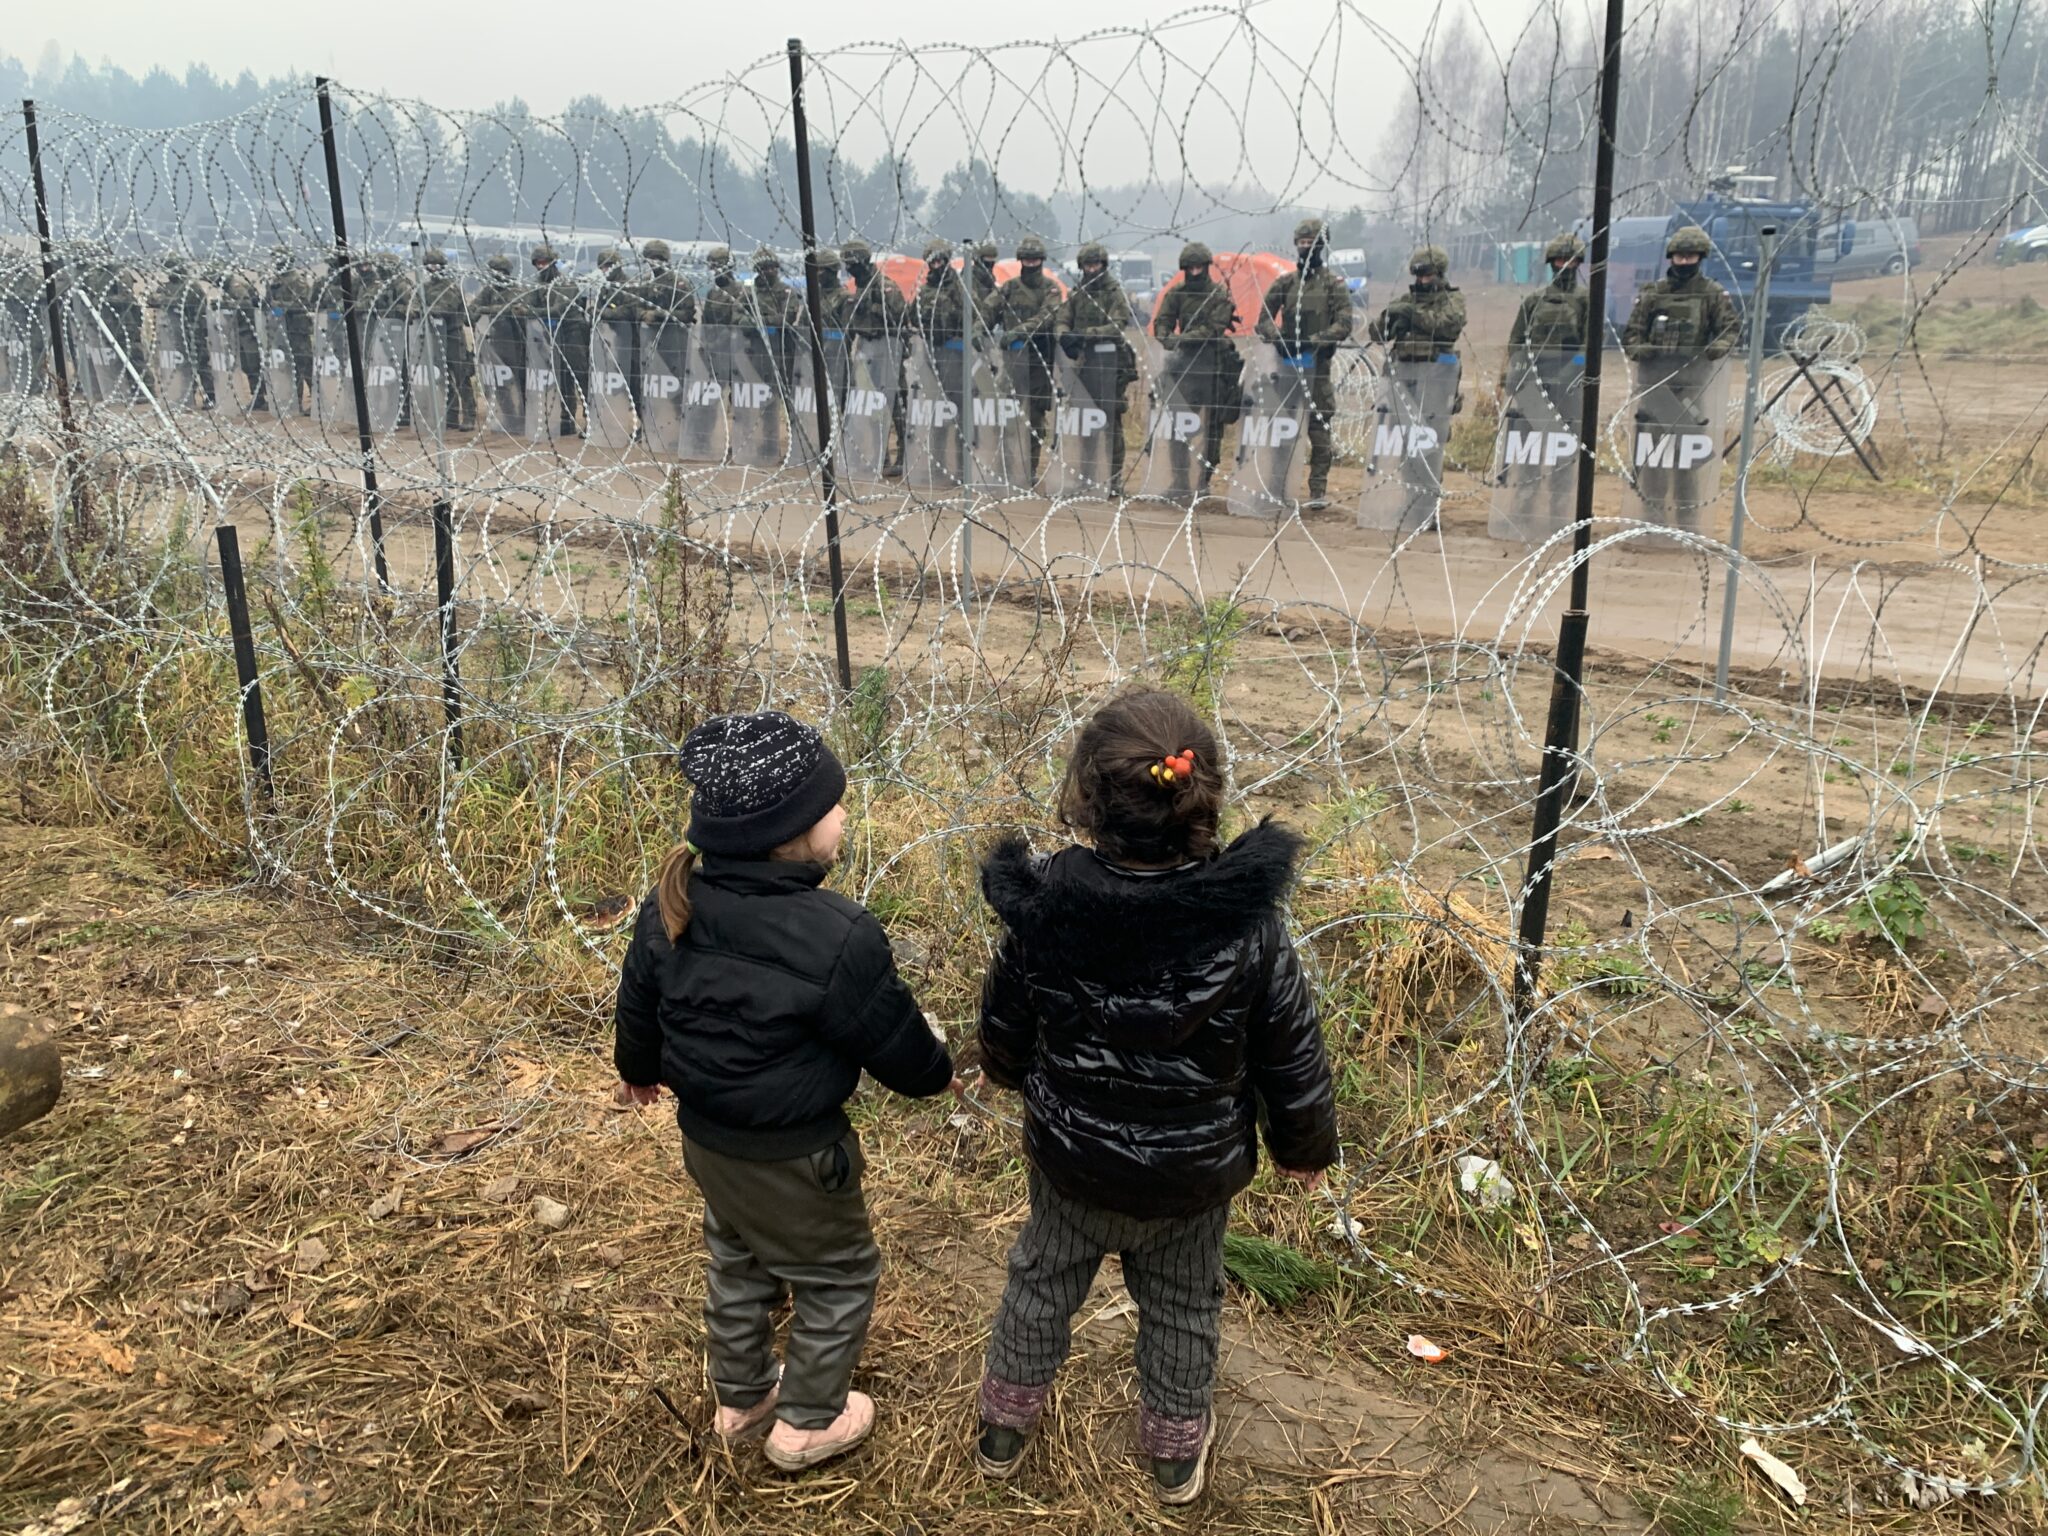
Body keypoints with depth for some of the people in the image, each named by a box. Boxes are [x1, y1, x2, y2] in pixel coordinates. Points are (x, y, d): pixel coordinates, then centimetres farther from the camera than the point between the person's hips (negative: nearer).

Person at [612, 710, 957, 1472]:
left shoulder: (670, 905, -11)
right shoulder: (839, 936, -30)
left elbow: (638, 1003, 4)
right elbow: (893, 1036, -17)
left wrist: (639, 1068, 26)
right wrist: (937, 1072, 6)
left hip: (705, 1133, 7)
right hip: (794, 1153, -7)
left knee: (738, 1265, 29)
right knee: (839, 1274, 19)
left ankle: (741, 1399, 49)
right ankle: (807, 1422, 35)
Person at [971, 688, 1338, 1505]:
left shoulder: (1041, 912, -24)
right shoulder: (1248, 926, -28)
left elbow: (1003, 1033, -6)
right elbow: (1293, 1059, -14)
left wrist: (1012, 1074, 18)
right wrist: (1305, 1146, 6)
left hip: (1071, 1155, 1)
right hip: (1195, 1167, 0)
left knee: (1042, 1279, 26)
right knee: (1181, 1303, 25)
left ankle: (1004, 1426, 48)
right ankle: (1176, 1451, 47)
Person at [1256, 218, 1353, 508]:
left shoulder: (1334, 285, 3)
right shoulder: (1284, 282, 12)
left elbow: (1343, 326, -5)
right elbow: (1265, 317, 8)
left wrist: (1315, 340, -19)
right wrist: (1277, 337, -13)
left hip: (1317, 363, -3)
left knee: (1319, 427, -5)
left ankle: (1319, 490, -1)